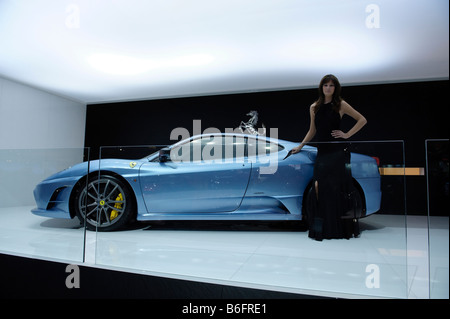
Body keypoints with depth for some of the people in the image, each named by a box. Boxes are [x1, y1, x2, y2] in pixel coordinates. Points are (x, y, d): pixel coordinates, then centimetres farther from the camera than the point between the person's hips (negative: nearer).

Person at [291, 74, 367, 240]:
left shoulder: (341, 105, 3)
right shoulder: (314, 107, 12)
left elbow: (362, 120, 8)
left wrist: (347, 135, -2)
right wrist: (300, 147, 18)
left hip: (338, 152, -3)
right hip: (322, 152, 3)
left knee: (338, 188, -3)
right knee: (318, 186, -6)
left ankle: (343, 228, 10)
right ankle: (321, 228, 4)